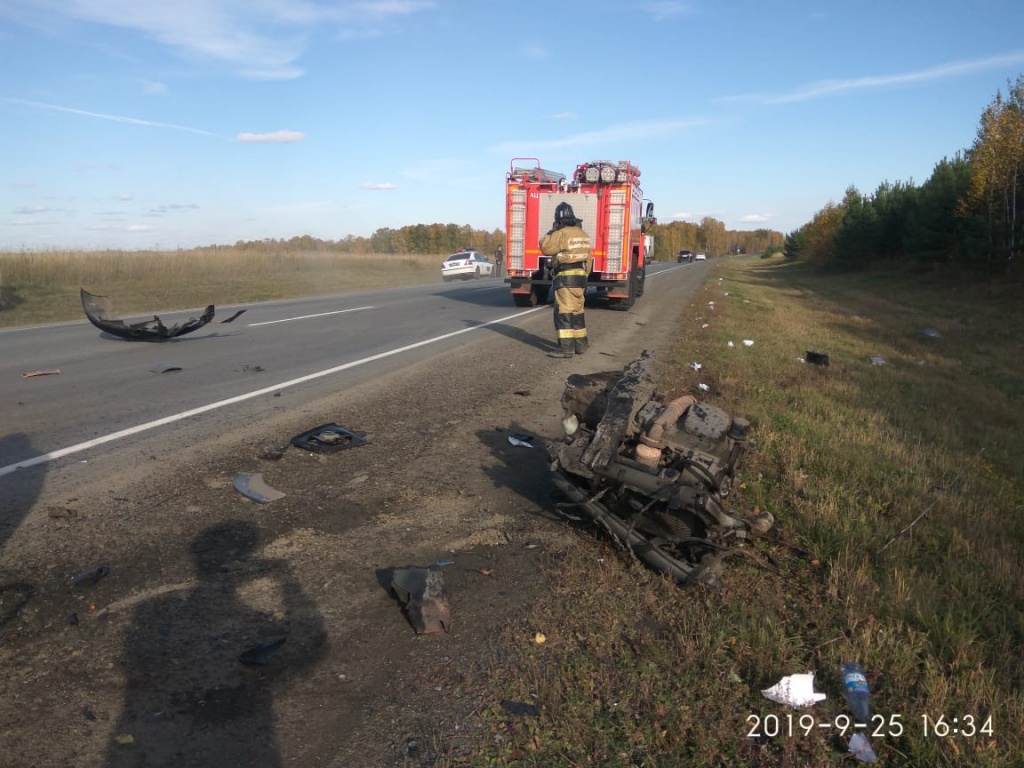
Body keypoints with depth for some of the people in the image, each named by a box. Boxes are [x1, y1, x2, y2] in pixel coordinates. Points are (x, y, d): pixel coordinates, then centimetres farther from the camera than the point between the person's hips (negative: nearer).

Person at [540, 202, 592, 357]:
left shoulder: (561, 234, -14)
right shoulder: (583, 234, 13)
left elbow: (545, 248, -12)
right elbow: (588, 259, 17)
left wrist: (551, 232, 0)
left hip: (565, 278, -8)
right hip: (580, 276, 8)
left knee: (564, 312, -8)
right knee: (577, 311, 16)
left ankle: (566, 348, -11)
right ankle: (580, 344, 23)